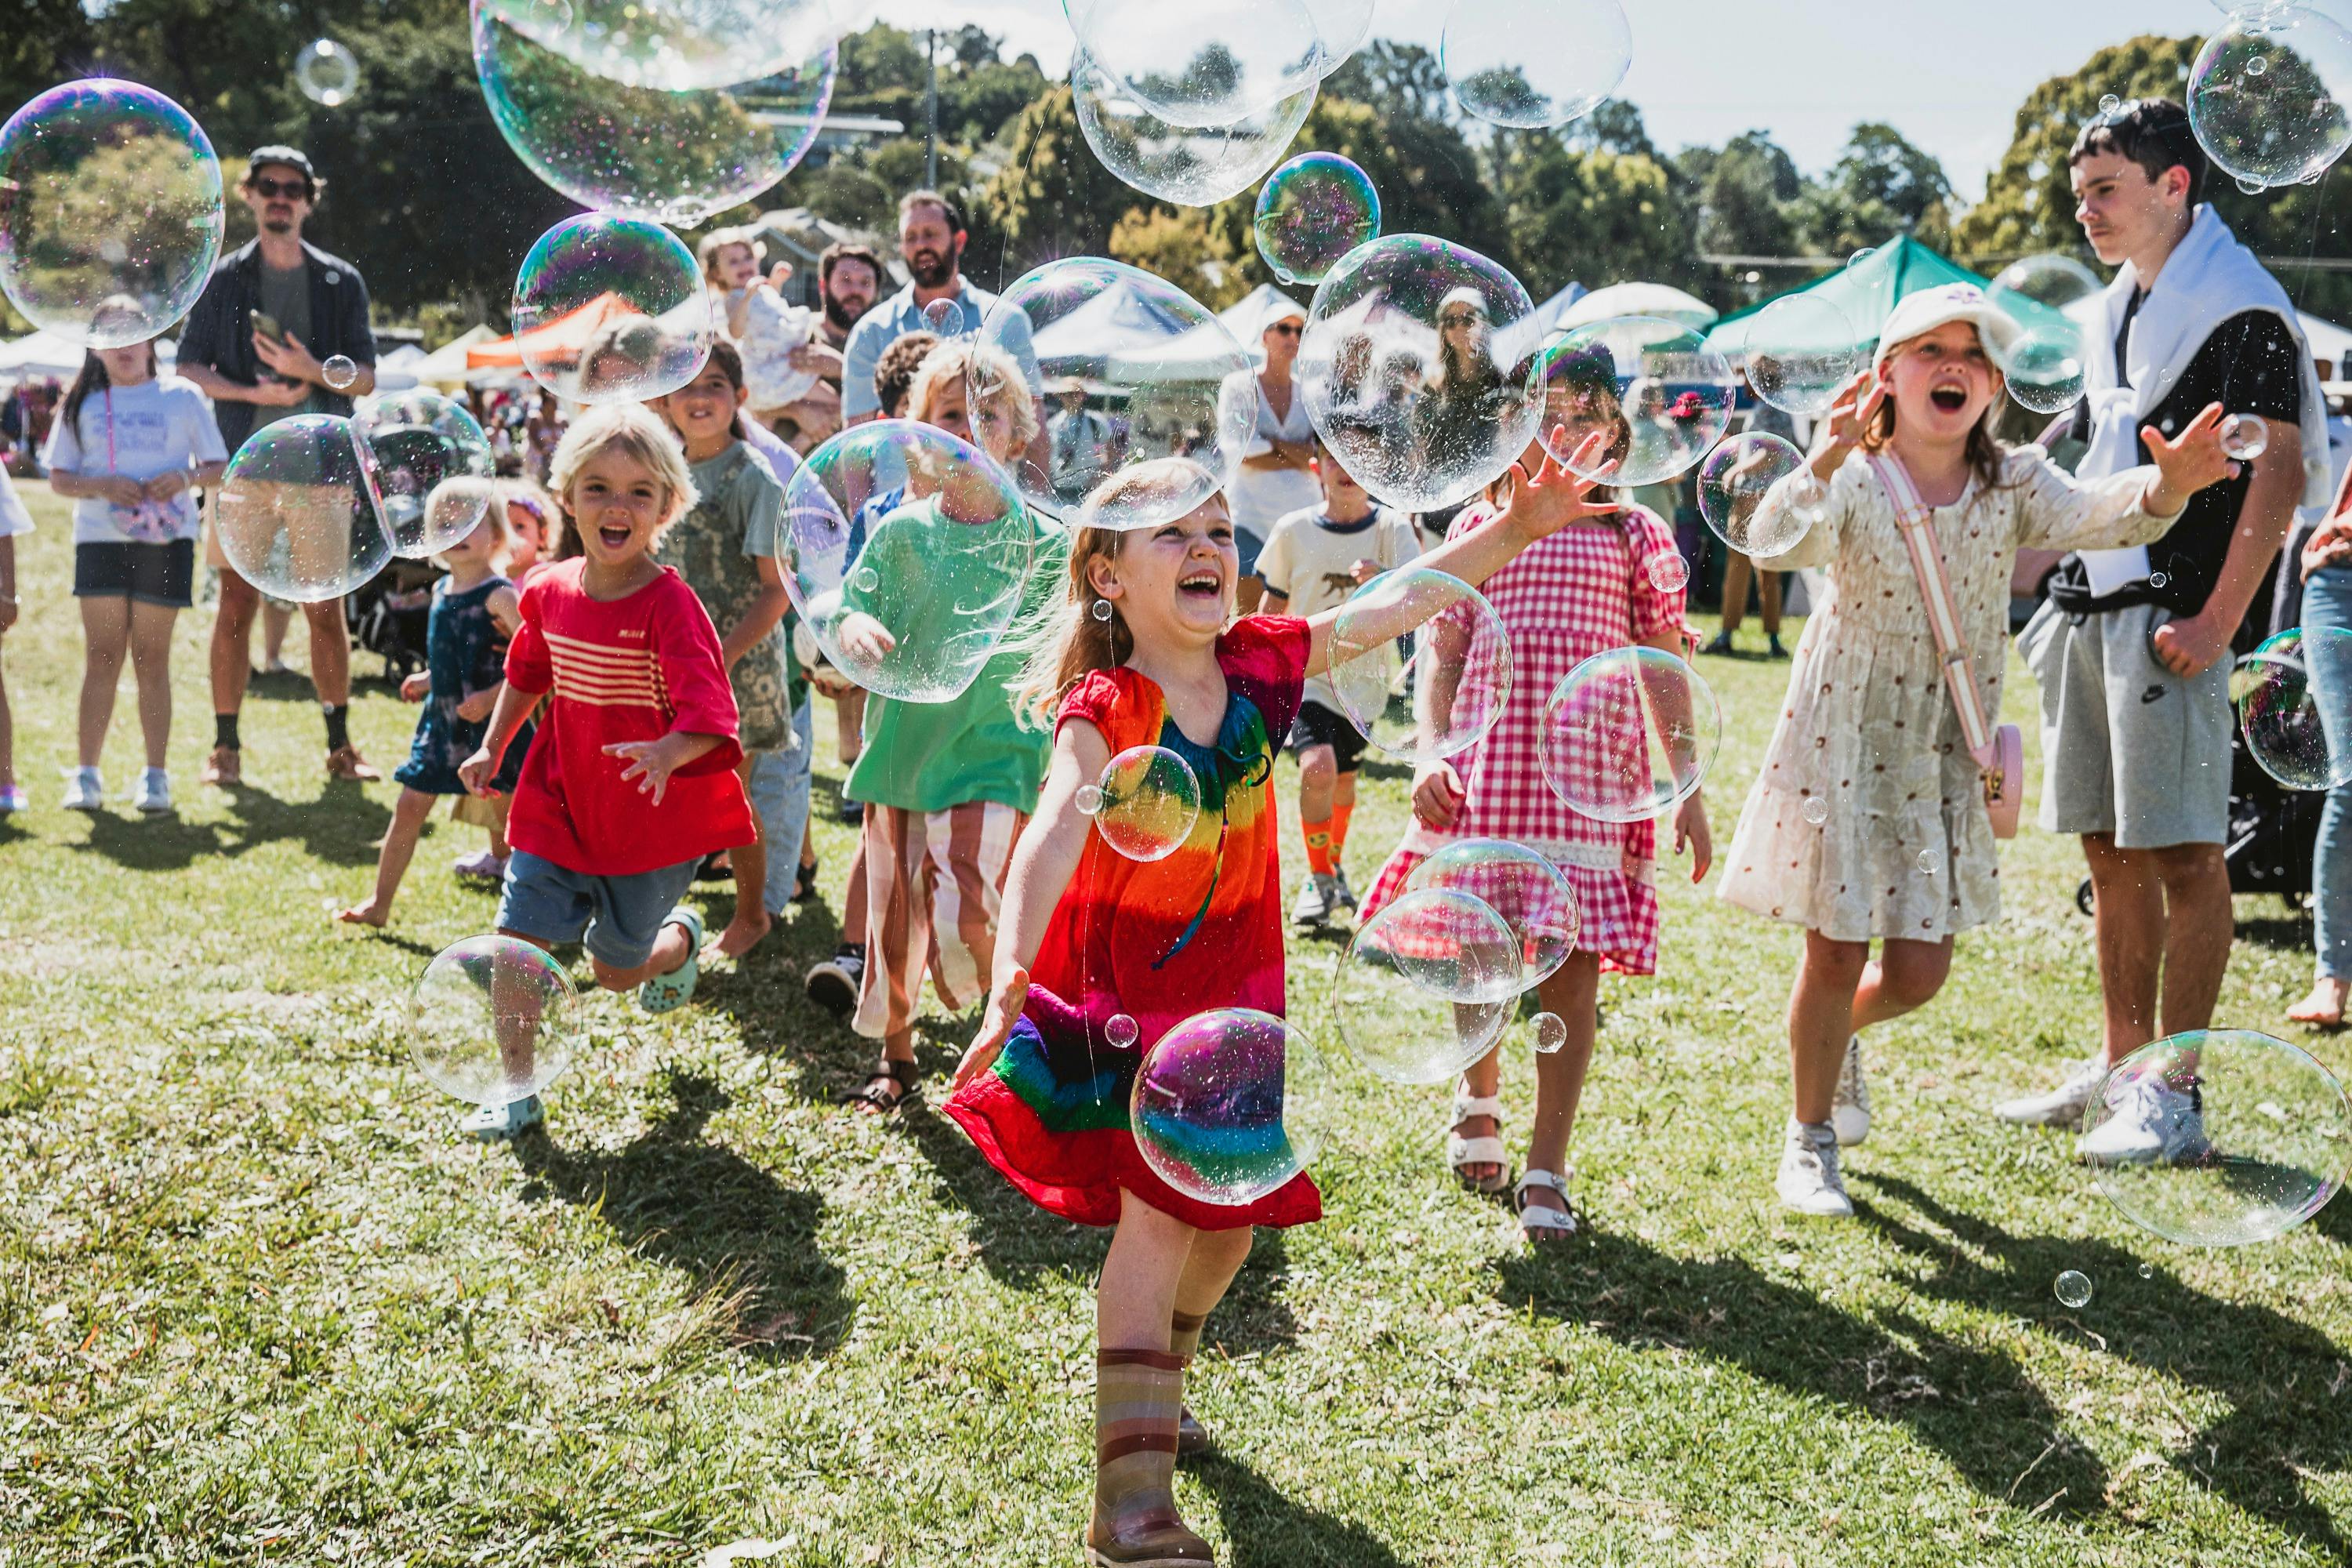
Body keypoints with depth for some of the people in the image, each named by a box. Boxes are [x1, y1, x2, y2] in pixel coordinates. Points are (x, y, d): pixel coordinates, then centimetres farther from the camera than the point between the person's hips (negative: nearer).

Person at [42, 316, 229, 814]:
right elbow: (59, 477, 7)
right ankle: (86, 774, 2)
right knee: (102, 655, -1)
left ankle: (156, 775, 6)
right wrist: (103, 485, -12)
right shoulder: (83, 404, 9)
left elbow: (219, 467, 6)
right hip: (100, 538, 1)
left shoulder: (182, 396, 6)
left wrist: (185, 478, -14)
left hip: (166, 537, -1)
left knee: (151, 656, 1)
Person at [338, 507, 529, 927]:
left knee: (508, 814, 6)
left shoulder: (498, 595, -15)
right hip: (442, 717, 7)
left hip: (491, 722, -7)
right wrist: (428, 680, 11)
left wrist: (493, 696, -25)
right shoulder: (441, 590, 8)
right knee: (409, 807, 6)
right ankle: (380, 903, 14)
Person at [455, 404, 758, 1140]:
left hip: (651, 817, -4)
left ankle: (680, 939, 48)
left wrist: (668, 752, -48)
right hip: (560, 805, 4)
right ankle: (517, 1092, 14)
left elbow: (708, 715, -29)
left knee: (616, 968, 12)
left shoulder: (670, 605, -21)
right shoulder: (550, 592, -3)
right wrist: (492, 748, 14)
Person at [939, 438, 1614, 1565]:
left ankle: (1150, 1375, 43)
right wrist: (1009, 979, -53)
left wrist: (1513, 531, -11)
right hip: (1124, 984, -6)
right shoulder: (1105, 709, -23)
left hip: (1231, 977, 6)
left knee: (1229, 1209, 13)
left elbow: (1400, 600, -1)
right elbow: (1057, 827, -39)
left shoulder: (1257, 663, -7)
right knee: (1157, 1205, -14)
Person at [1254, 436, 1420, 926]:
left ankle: (1334, 870, 41)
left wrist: (1383, 577, -43)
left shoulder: (1392, 528, -6)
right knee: (1317, 768, -21)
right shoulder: (1294, 531, -4)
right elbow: (1274, 605, 8)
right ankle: (1318, 880, -4)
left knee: (1344, 777, 15)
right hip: (1306, 671, -1)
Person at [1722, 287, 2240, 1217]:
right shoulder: (1850, 478, -11)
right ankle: (1812, 1137, 24)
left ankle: (1838, 1035, 41)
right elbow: (1778, 545, -31)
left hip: (1946, 747, 3)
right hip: (1846, 733, -3)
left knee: (1918, 972, 5)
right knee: (1837, 950, 2)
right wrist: (1825, 462, -50)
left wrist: (2167, 487, -43)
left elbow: (2095, 517, -21)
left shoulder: (2012, 485, -3)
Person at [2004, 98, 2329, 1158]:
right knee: (2111, 852, 12)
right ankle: (2120, 1066, 21)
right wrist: (2056, 593, 16)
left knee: (2182, 856, -5)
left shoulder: (2238, 307, -7)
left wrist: (2218, 621, -19)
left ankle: (2176, 1099, 0)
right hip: (2088, 612, 8)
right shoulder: (2115, 314, 18)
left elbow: (2278, 470, -13)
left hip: (2169, 617, -8)